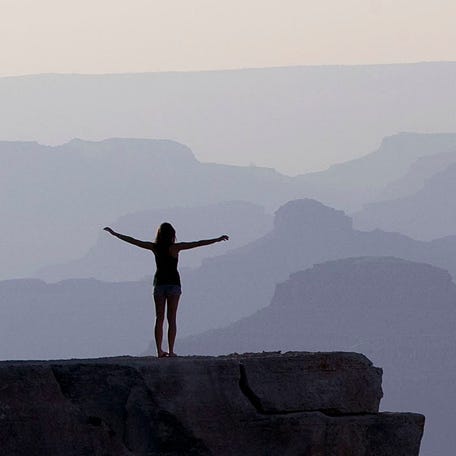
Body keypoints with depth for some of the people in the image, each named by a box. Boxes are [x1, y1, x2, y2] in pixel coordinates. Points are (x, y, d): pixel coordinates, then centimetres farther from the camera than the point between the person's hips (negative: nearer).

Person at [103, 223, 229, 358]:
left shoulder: (155, 247, -1)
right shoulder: (174, 247, -9)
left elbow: (132, 241, 6)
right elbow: (198, 244, -11)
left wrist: (114, 233, 16)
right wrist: (217, 240, -9)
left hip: (159, 283, 3)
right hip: (173, 283, -3)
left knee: (159, 318, 6)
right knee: (172, 319, 0)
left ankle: (159, 350, 2)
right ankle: (171, 351, -4)